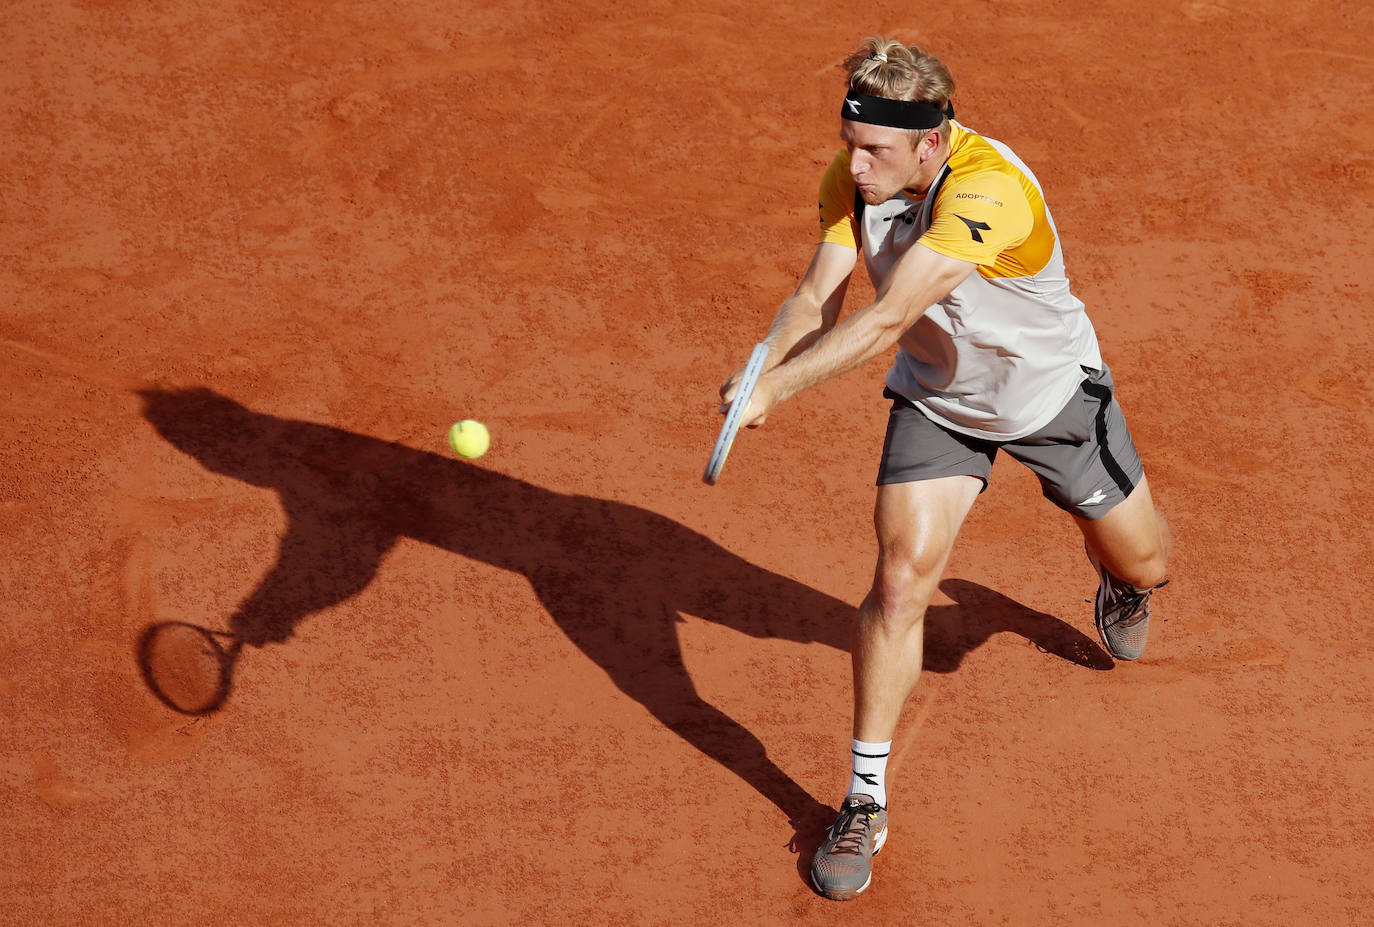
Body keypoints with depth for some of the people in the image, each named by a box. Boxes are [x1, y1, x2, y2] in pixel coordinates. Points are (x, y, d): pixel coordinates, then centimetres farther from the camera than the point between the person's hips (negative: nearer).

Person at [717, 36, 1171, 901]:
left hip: (1052, 391, -3)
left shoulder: (988, 190, -41)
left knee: (1142, 561, 14)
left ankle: (1119, 583, 57)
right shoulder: (853, 176, -20)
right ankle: (867, 801, -2)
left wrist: (774, 387, -48)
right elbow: (819, 295, -24)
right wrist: (756, 370, -43)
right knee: (902, 578, -13)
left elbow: (884, 320, -45)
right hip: (935, 396, 3)